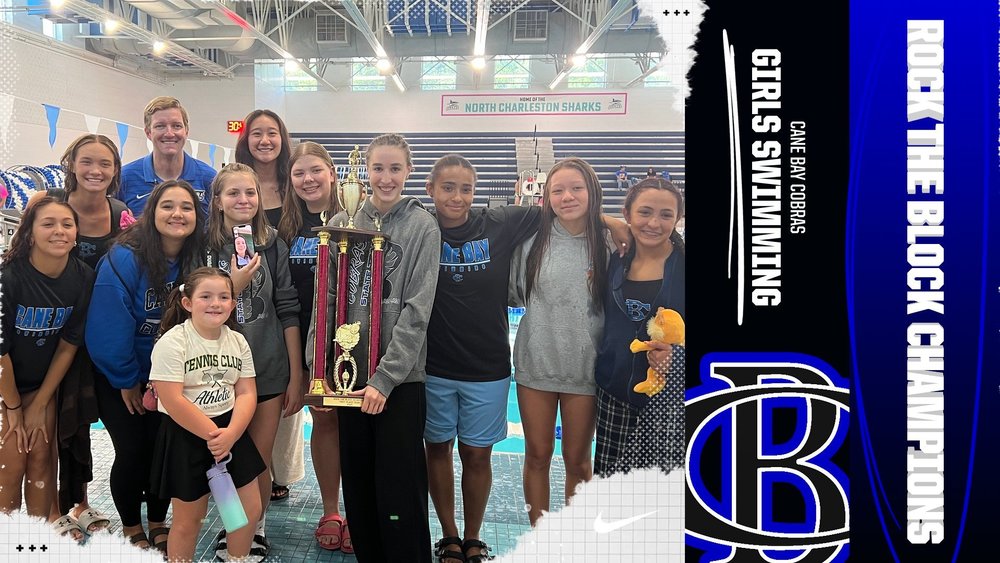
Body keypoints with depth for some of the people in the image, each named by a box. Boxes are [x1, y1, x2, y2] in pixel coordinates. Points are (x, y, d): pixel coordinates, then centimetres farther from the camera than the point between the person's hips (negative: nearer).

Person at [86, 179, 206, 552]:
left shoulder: (196, 260, -9)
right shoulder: (124, 259, -23)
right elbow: (108, 328, -21)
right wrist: (127, 380, -12)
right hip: (121, 379, -3)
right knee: (132, 452, 2)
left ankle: (157, 524, 29)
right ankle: (131, 530, 25)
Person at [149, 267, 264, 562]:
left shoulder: (238, 341, 2)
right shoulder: (172, 342, -14)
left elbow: (246, 393, -1)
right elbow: (173, 401, -20)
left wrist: (229, 434, -17)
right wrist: (213, 435, -18)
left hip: (231, 431, 5)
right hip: (186, 437, -5)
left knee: (250, 509, 9)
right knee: (188, 519, 6)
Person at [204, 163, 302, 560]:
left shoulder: (273, 245, -1)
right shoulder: (206, 247, -3)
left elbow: (288, 311, 0)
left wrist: (296, 377, -1)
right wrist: (235, 284, -20)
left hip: (269, 369, 0)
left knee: (260, 458, 7)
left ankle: (257, 527, 29)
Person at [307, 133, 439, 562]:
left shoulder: (422, 227, -4)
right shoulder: (344, 222, 8)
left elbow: (416, 312, -10)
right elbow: (327, 300, 7)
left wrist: (385, 378, -15)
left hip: (400, 379, -4)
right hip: (350, 373, 4)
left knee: (399, 494, -1)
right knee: (357, 486, 12)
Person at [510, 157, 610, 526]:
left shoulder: (608, 245, -3)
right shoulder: (532, 239, -3)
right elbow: (512, 292, 8)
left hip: (585, 367, 0)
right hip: (535, 363, 1)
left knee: (577, 460, 13)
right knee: (537, 456, 12)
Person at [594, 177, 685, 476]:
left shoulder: (680, 266, -7)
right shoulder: (616, 262, 7)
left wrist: (676, 354, -22)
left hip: (670, 398, -4)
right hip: (615, 394, 4)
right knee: (607, 480, 10)